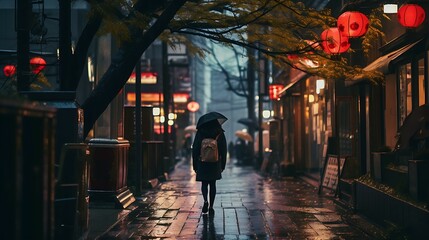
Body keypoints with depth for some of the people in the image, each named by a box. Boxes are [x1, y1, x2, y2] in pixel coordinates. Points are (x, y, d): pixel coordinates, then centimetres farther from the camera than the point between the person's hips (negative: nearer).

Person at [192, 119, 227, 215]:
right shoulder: (220, 133, 0)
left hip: (202, 163, -1)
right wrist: (223, 165, 10)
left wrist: (195, 164, 5)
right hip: (215, 164, 1)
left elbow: (195, 149, -1)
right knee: (212, 184, 9)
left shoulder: (200, 132, -3)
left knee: (204, 183, 10)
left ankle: (205, 201, -15)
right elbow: (223, 150, 2)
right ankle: (211, 206, 8)